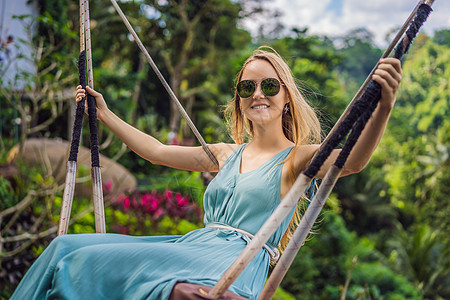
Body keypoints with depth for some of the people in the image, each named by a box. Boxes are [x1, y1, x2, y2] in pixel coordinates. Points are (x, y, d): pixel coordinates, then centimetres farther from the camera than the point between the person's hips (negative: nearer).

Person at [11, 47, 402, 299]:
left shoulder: (296, 158, 1)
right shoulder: (227, 155, 19)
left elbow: (351, 161, -20)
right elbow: (156, 151, 25)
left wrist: (383, 108, -40)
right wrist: (104, 114, 30)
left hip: (237, 262, -7)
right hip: (195, 246, 7)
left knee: (83, 259, -24)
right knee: (68, 248, -4)